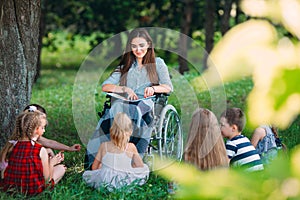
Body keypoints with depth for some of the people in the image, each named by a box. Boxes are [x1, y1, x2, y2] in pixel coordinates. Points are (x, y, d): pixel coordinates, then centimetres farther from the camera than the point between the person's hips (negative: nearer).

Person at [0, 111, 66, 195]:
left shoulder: (12, 146, -3)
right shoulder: (41, 150, -16)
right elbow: (46, 178, -10)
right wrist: (51, 163, 11)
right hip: (33, 190, -6)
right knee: (61, 168, 15)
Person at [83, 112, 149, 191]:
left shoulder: (104, 146, -11)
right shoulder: (131, 147, -12)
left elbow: (94, 167, -3)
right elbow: (140, 166, 0)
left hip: (104, 183, 3)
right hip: (124, 183, -3)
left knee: (86, 173, 29)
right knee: (145, 169, 15)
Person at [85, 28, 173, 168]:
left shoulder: (157, 63, 20)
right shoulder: (125, 66, 26)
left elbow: (168, 87, 8)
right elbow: (105, 86, 13)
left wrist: (153, 88, -15)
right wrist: (125, 89, -6)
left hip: (148, 103, -2)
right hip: (125, 102, 2)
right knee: (115, 110, -36)